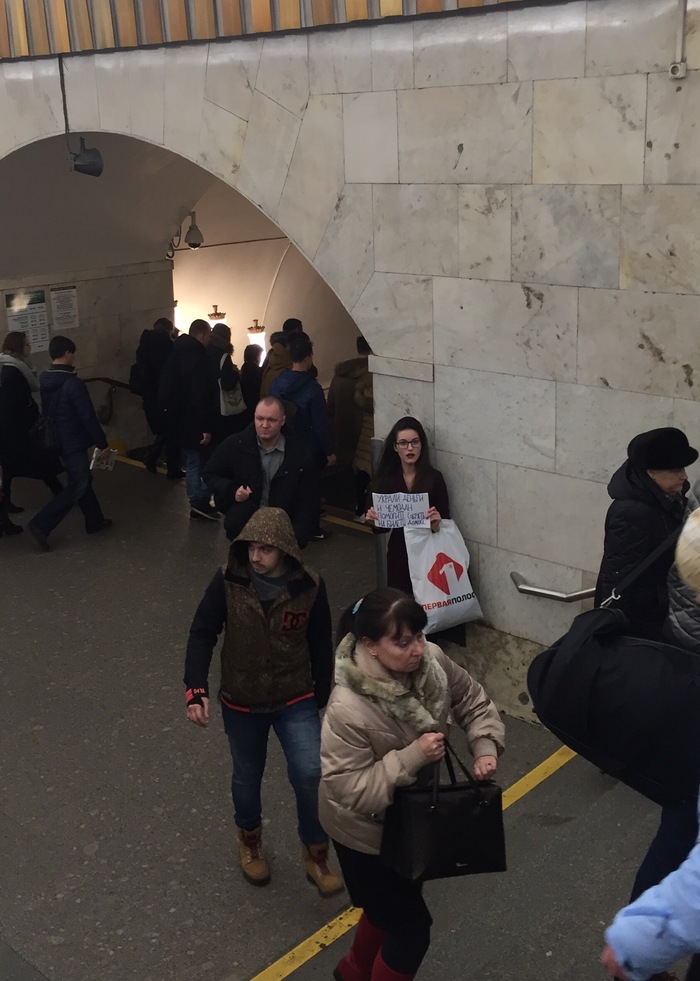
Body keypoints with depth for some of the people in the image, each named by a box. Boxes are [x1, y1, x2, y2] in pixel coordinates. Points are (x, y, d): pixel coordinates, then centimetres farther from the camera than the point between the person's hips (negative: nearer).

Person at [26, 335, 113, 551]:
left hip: (56, 441, 9)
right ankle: (41, 524, -7)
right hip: (73, 442, -9)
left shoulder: (44, 380, 4)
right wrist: (103, 443, -13)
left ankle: (95, 521, 29)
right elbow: (88, 417, -21)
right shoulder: (73, 383, -22)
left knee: (81, 480, 19)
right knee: (78, 485, -1)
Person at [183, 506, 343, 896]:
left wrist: (321, 695, 7)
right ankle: (250, 840, 49)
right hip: (242, 702, 1)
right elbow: (202, 634, -10)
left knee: (310, 774, -15)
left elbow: (320, 644, -2)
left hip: (295, 699, -1)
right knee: (247, 777, 18)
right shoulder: (228, 582, -16)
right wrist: (196, 689, -19)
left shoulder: (310, 586, -14)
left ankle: (316, 853, 12)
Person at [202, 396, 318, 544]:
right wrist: (232, 491, -7)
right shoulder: (234, 445, -2)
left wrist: (296, 537, -10)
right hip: (241, 525, -1)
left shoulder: (299, 451, -3)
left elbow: (307, 500, 0)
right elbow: (209, 475, 13)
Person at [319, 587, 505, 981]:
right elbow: (350, 791, -32)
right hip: (365, 828, -7)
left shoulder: (432, 661, -20)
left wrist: (486, 749, -19)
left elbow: (473, 702, -3)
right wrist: (412, 757, -37)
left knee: (390, 907, 29)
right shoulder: (348, 709, -38)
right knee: (411, 928, 8)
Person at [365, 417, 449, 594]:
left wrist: (437, 524, -24)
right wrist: (374, 521, -13)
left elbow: (445, 522, -4)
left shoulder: (434, 478, -6)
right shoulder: (384, 479, 0)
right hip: (398, 555, 2)